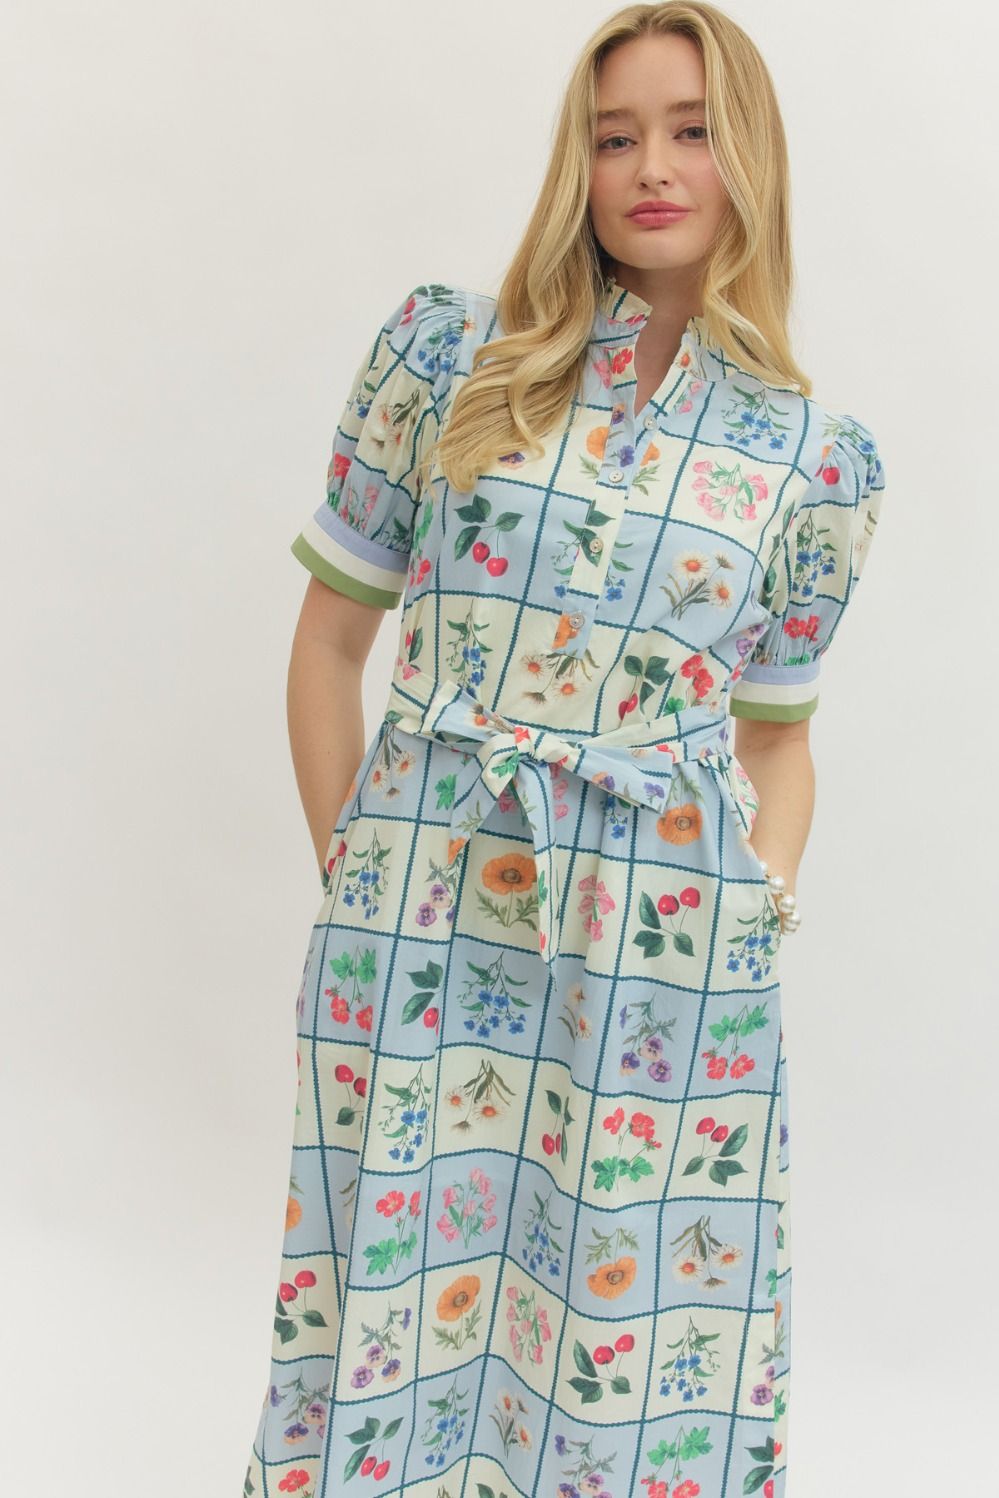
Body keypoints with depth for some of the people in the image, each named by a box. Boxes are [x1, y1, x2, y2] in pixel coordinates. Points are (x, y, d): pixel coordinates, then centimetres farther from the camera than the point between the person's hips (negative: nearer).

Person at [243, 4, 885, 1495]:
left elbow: (778, 730, 13)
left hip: (669, 973, 1)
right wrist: (350, 872, 4)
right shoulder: (447, 351, 0)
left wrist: (765, 914, 2)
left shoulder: (817, 459, 3)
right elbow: (329, 638, 4)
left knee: (634, 1343, 12)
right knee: (393, 1304, 12)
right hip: (421, 930, 0)